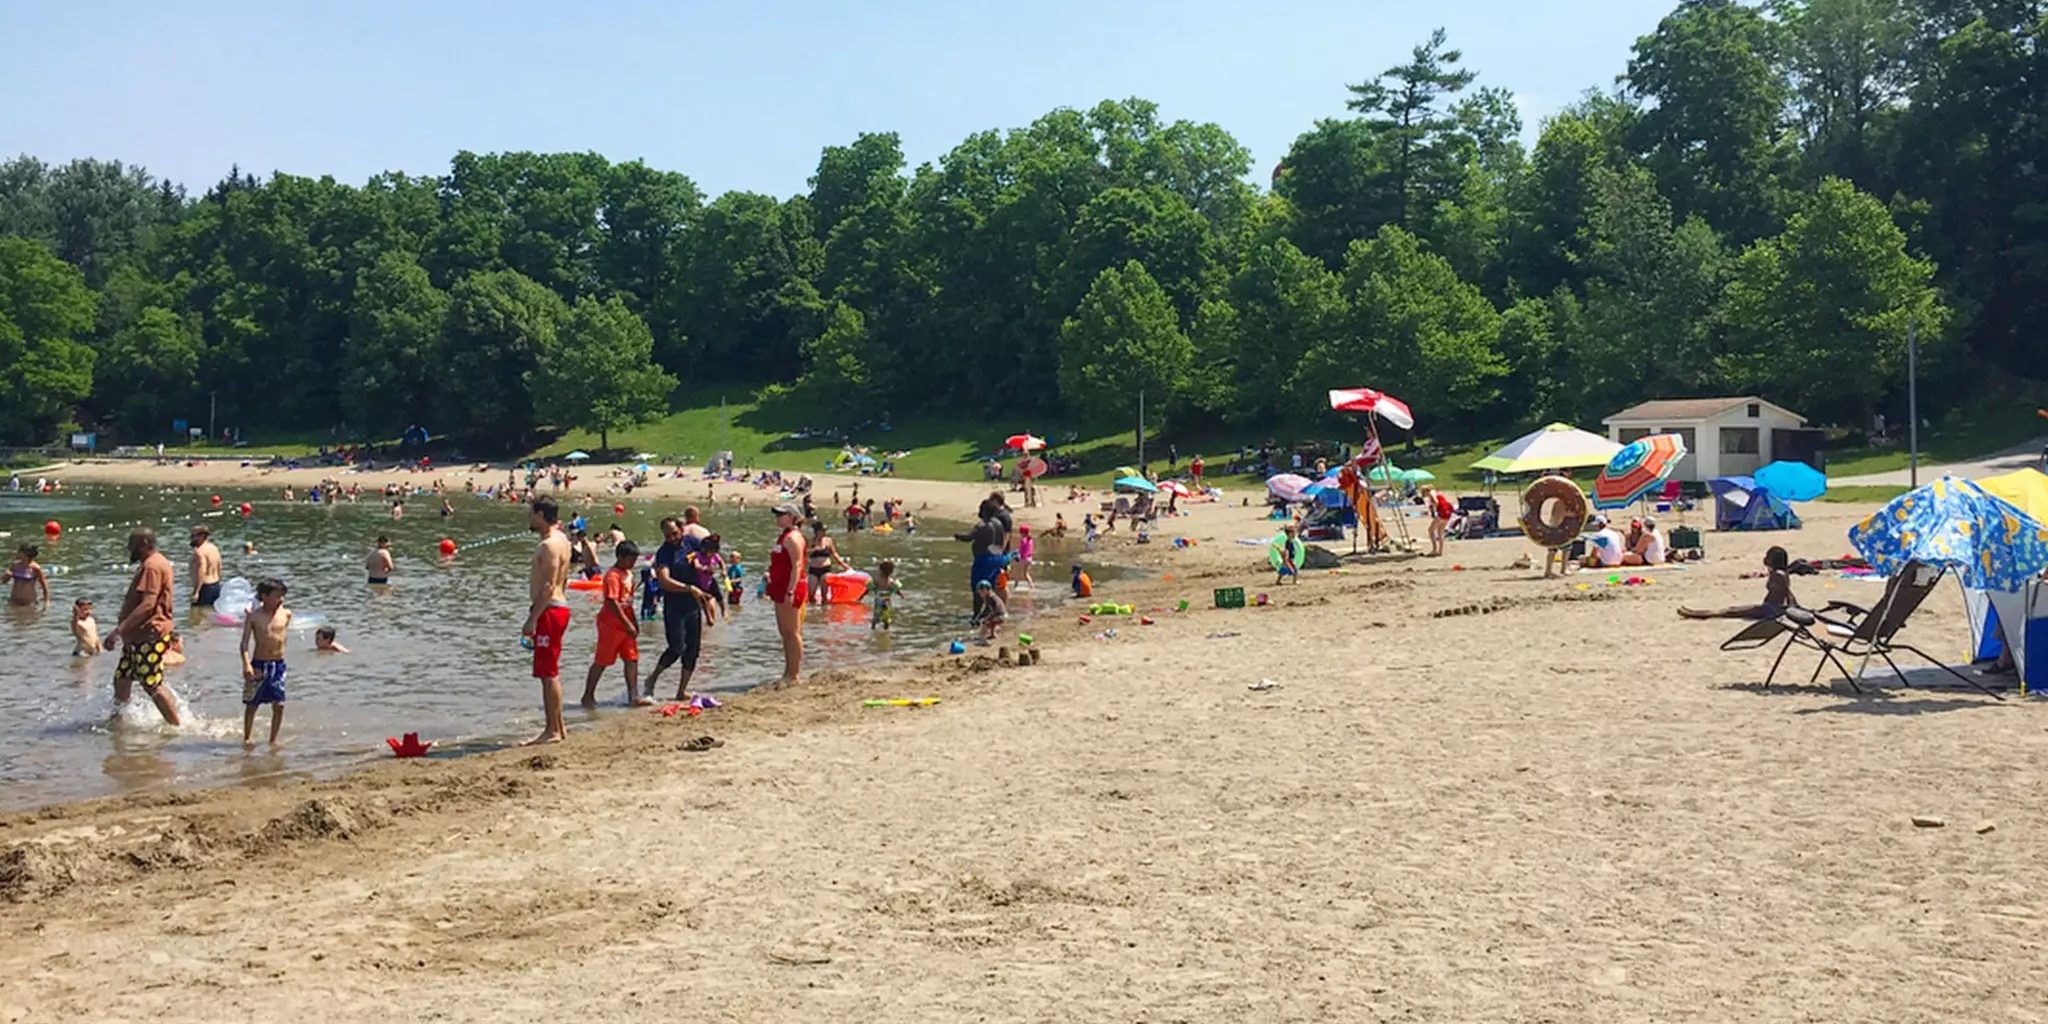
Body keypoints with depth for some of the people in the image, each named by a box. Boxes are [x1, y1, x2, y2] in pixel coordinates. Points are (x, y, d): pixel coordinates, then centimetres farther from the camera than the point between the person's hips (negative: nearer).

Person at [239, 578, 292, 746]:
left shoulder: (286, 614, 1)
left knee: (279, 704, -2)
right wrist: (246, 664, -20)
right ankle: (246, 737, 24)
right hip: (259, 665, -2)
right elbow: (245, 642, -10)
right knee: (252, 704, 8)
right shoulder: (254, 616, -6)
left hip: (278, 664, 2)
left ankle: (273, 739, 12)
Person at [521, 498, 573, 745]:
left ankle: (553, 731, -3)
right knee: (549, 673, 16)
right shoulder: (559, 540, 16)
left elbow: (549, 586, -22)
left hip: (548, 611, -11)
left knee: (548, 673, -7)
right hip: (557, 607, 11)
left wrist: (532, 619, -23)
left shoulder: (549, 545, -16)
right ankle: (557, 727, 21)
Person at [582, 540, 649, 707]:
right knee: (601, 662, 1)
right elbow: (612, 603, -24)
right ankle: (588, 696, 11)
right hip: (610, 624, -8)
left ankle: (634, 696, 5)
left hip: (625, 624, 8)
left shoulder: (628, 574, 11)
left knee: (632, 659, 4)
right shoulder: (613, 575, -17)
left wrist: (634, 622, 18)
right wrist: (628, 624, -24)